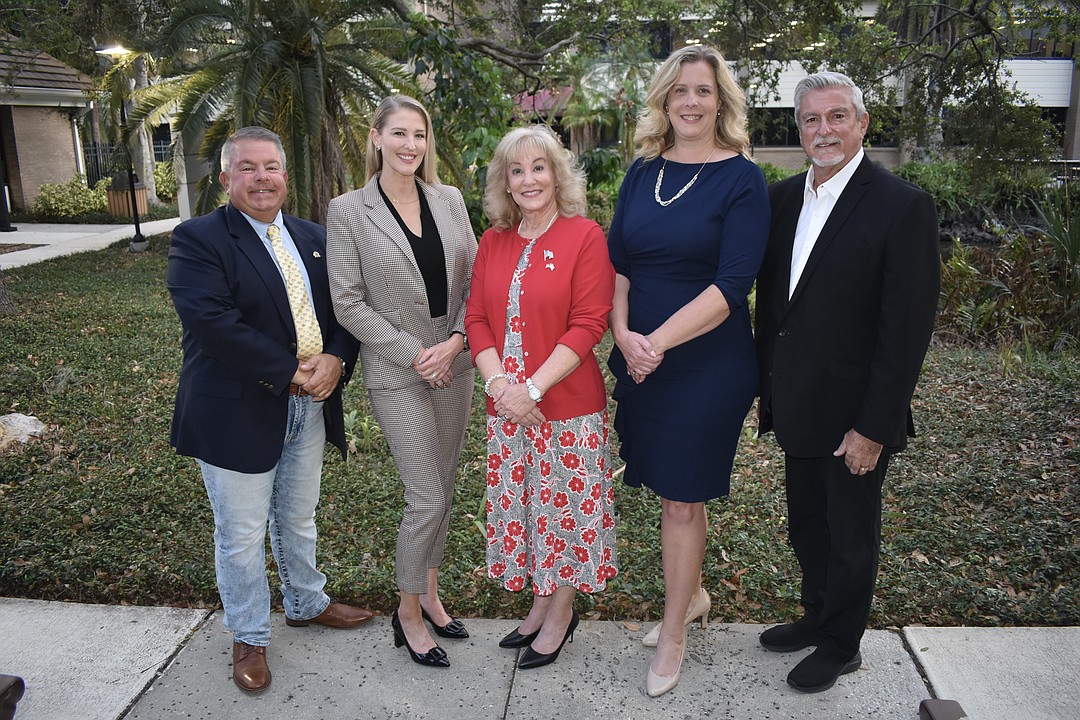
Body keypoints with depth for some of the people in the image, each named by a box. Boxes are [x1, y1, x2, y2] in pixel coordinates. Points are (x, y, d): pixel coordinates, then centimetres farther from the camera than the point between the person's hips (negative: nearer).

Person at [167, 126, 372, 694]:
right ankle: (249, 637, 31)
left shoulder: (313, 238, 9)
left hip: (309, 408, 5)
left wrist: (334, 360, -14)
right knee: (242, 534, 10)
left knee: (298, 519, 23)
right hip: (237, 412, -5)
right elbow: (214, 323, -23)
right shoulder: (198, 240, -11)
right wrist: (291, 375, -21)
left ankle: (306, 604, 46)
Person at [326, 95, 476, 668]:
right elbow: (348, 303, -9)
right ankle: (408, 612, 20)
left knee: (443, 490, 14)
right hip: (397, 373, -4)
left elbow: (474, 279, 5)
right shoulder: (348, 211, -7)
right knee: (427, 500, -3)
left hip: (454, 363, 5)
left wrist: (456, 339, -10)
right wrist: (414, 354, -13)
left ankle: (429, 593, 35)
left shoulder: (449, 200, 4)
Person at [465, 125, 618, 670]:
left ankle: (561, 612, 29)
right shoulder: (493, 242, 7)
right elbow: (477, 319, 5)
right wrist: (499, 384, -11)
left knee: (565, 505, 8)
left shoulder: (585, 237, -8)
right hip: (506, 406, 5)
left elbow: (588, 325, -14)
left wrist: (533, 387, -19)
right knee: (522, 503, 16)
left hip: (568, 404, -5)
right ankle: (541, 603, 36)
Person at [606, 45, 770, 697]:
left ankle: (675, 634, 23)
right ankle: (692, 596, 39)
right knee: (674, 487, 16)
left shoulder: (741, 179, -8)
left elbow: (732, 284, -16)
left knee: (683, 496, 4)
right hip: (638, 359, 5)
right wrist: (624, 335, -10)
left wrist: (659, 342, -20)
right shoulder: (644, 171, 7)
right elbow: (617, 260, 6)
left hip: (709, 364, -4)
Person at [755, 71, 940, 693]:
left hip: (855, 416, -6)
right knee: (806, 527, 22)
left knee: (851, 538, 13)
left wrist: (874, 427, -18)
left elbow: (908, 329, -17)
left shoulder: (903, 206, -15)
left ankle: (841, 647, 35)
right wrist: (767, 387, 10)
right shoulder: (782, 198, 5)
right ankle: (817, 618, 44)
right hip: (798, 408, 6)